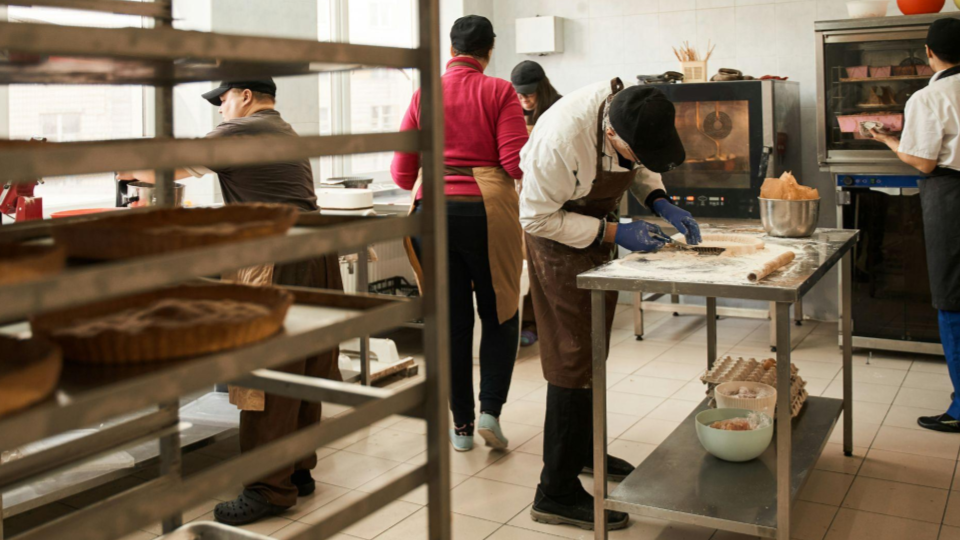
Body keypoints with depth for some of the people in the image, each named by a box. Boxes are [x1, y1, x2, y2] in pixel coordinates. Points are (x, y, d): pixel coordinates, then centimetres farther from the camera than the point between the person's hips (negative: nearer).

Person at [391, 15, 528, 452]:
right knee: (499, 313, 13)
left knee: (450, 319, 8)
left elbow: (401, 173, 7)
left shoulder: (424, 95, 7)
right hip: (487, 208, -2)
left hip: (433, 210, 3)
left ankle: (461, 424, 16)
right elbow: (517, 164, -9)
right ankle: (491, 410, 3)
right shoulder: (499, 92, -2)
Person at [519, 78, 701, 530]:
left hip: (597, 231, 8)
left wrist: (661, 204, -11)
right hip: (557, 236, -8)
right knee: (573, 360, -9)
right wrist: (613, 233, -27)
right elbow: (537, 218, -26)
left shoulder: (633, 112, -15)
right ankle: (557, 493, 0)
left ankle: (585, 450, 37)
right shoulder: (561, 139, -37)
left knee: (594, 352, 18)